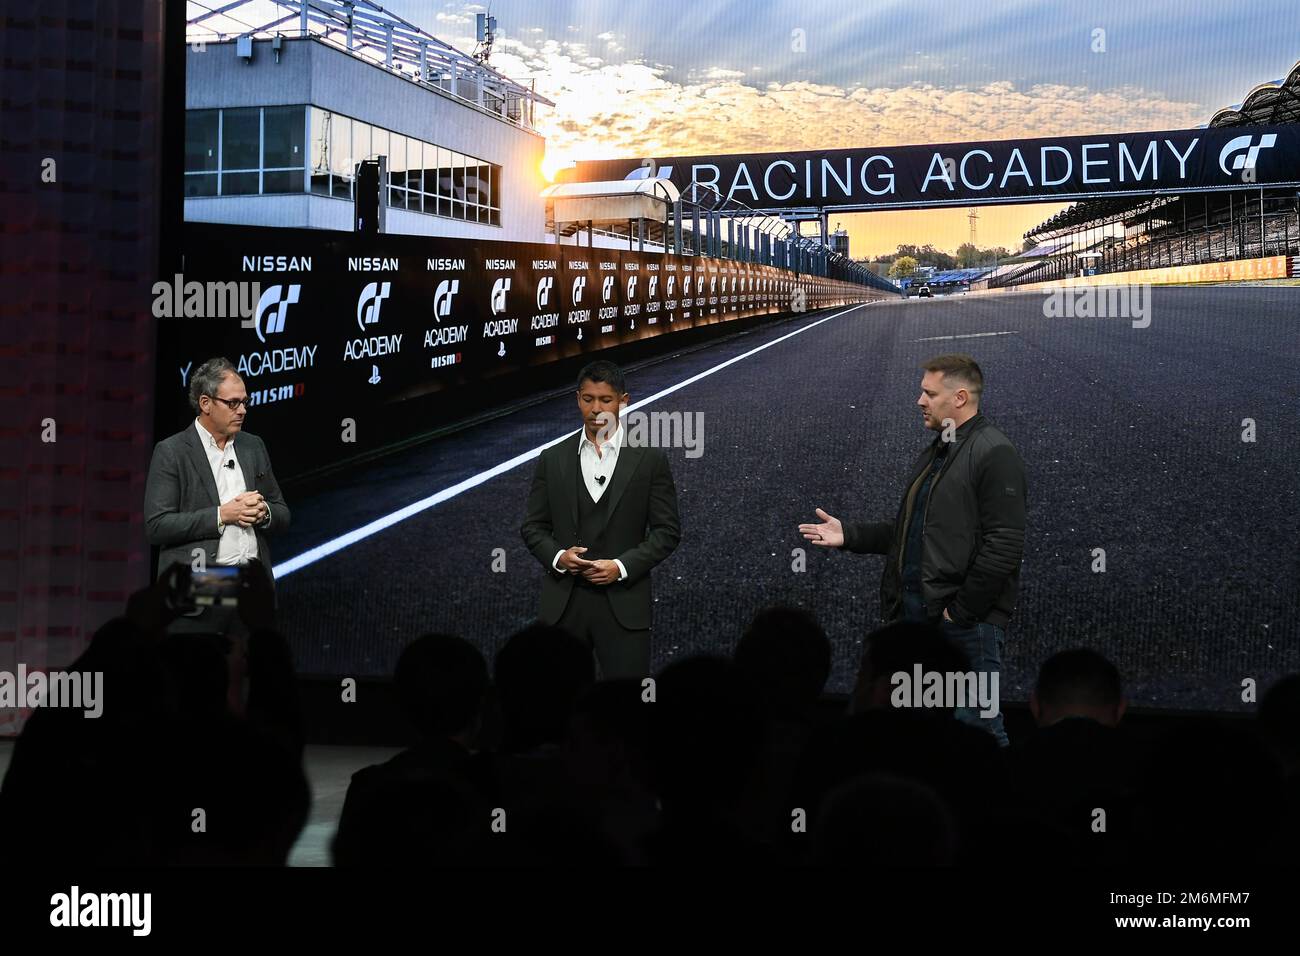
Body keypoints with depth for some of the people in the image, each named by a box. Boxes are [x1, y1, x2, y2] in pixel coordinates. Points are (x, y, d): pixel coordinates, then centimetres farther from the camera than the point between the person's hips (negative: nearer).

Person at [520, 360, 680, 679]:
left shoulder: (650, 460, 2)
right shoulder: (552, 459, 7)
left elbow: (667, 530, 1)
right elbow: (533, 526, 10)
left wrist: (622, 566, -11)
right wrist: (557, 556, -10)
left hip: (623, 603, -2)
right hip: (563, 603, 2)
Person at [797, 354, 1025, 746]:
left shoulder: (994, 453, -12)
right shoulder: (935, 453, 20)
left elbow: (1003, 546, -19)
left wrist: (961, 610, -18)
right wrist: (850, 535, 13)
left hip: (967, 623, -9)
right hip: (917, 612, 10)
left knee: (976, 725, -6)